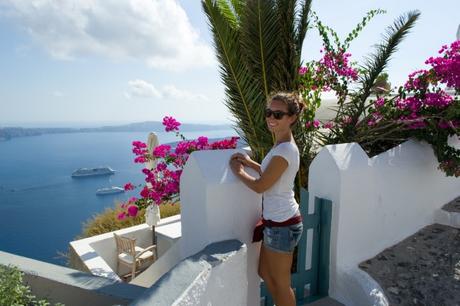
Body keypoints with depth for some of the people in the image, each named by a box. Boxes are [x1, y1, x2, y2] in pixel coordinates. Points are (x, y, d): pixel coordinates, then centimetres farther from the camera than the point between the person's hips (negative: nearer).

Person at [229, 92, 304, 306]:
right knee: (265, 273, 25)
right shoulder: (283, 145, 6)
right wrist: (250, 163, 8)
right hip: (277, 220, 10)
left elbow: (260, 186, -18)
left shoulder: (285, 150, -24)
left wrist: (238, 172, -3)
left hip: (281, 225, -10)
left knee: (281, 282, 12)